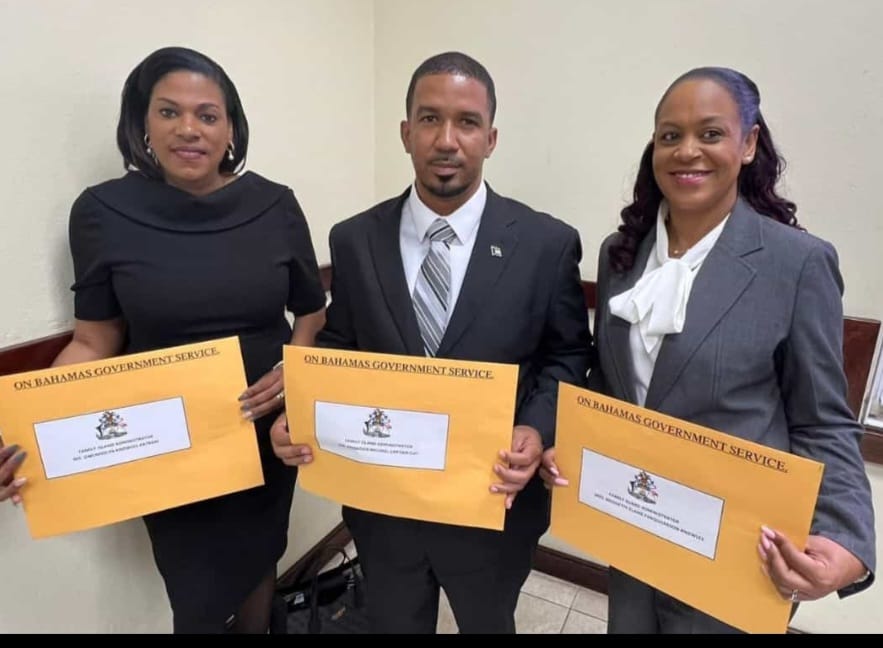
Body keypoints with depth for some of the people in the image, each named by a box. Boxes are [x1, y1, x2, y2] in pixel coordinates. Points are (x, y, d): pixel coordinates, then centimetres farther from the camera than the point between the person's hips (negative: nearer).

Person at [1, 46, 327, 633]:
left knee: (259, 557, 24)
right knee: (197, 593, 15)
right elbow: (94, 342, -4)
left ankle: (258, 623, 55)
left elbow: (312, 311, 2)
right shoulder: (104, 212, -10)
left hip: (269, 430, 2)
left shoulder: (274, 206, -8)